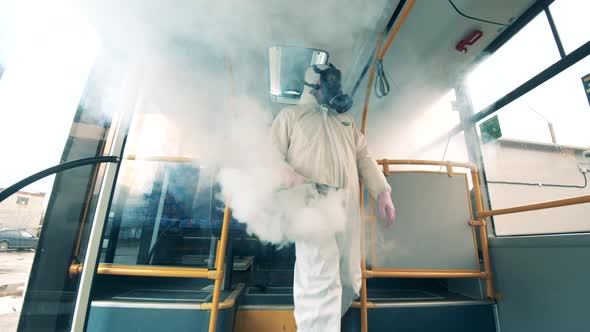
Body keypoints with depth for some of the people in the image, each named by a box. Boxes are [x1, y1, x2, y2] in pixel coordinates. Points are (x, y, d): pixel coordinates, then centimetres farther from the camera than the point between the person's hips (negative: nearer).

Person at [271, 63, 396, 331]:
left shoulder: (345, 120, 27)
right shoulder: (290, 115, 10)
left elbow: (363, 157, 18)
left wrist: (382, 191, 4)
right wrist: (303, 186, -18)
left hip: (348, 208, 6)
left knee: (349, 280, 11)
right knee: (320, 279, -16)